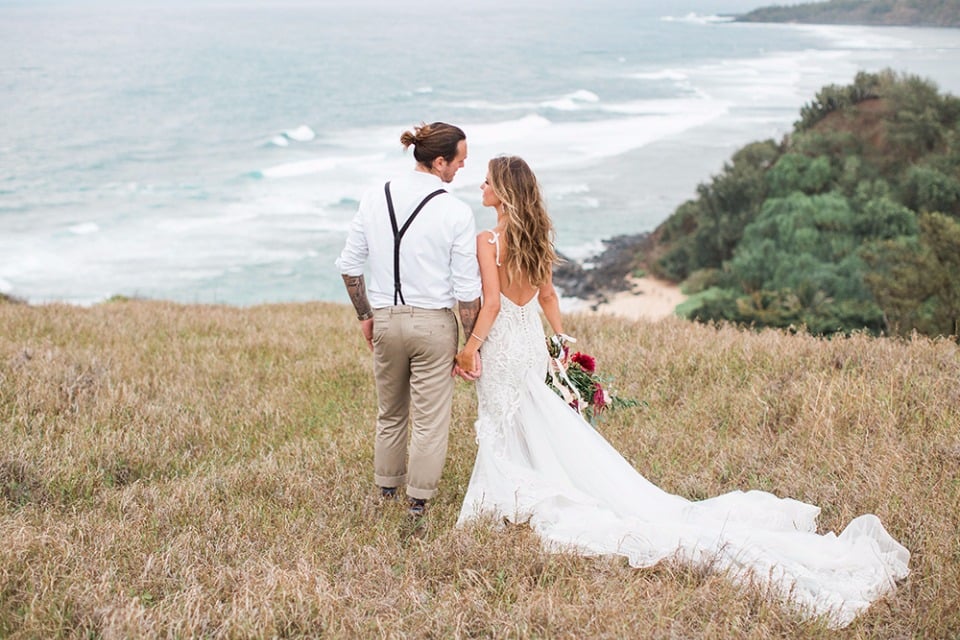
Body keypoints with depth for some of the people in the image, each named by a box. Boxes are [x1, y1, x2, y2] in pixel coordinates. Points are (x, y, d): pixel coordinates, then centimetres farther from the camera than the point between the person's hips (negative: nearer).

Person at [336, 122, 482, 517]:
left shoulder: (374, 199, -2)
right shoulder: (456, 213, -14)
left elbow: (349, 264, 4)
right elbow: (466, 289, -12)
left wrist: (365, 315, 16)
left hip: (385, 320, 4)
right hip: (434, 322, -4)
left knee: (390, 412, 22)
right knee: (430, 419, 9)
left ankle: (387, 487, 37)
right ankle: (419, 499, 16)